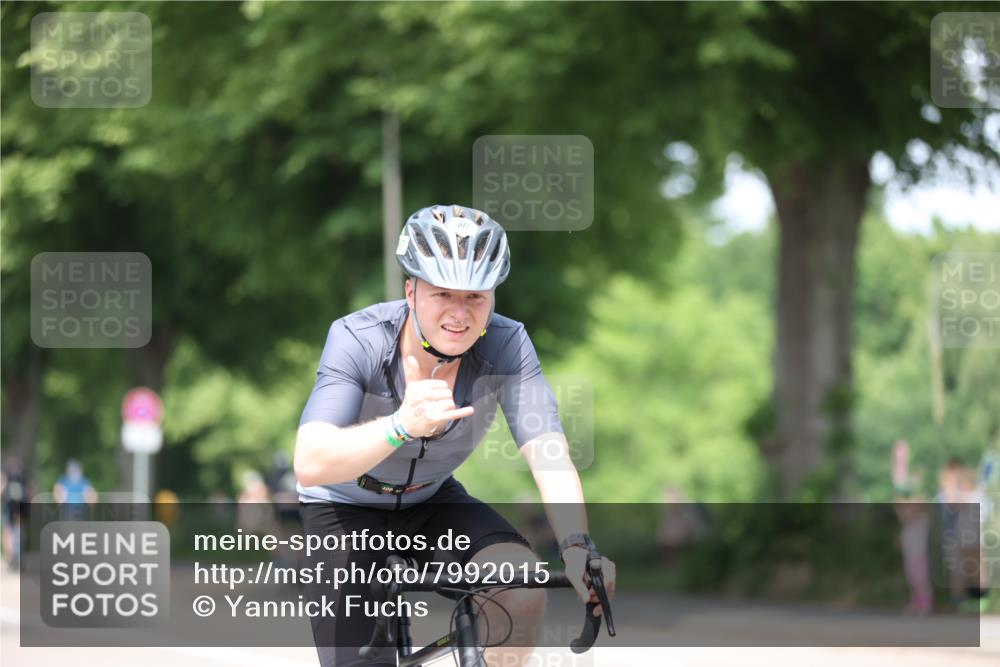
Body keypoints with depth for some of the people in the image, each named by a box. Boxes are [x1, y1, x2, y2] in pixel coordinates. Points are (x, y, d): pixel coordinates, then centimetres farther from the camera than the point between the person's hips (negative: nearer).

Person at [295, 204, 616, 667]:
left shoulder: (505, 345, -22)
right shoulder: (357, 339, -28)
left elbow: (549, 455, -31)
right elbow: (310, 465, -40)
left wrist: (577, 549, -49)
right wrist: (402, 426, -58)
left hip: (432, 504, 2)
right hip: (345, 510, -2)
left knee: (523, 590, -26)